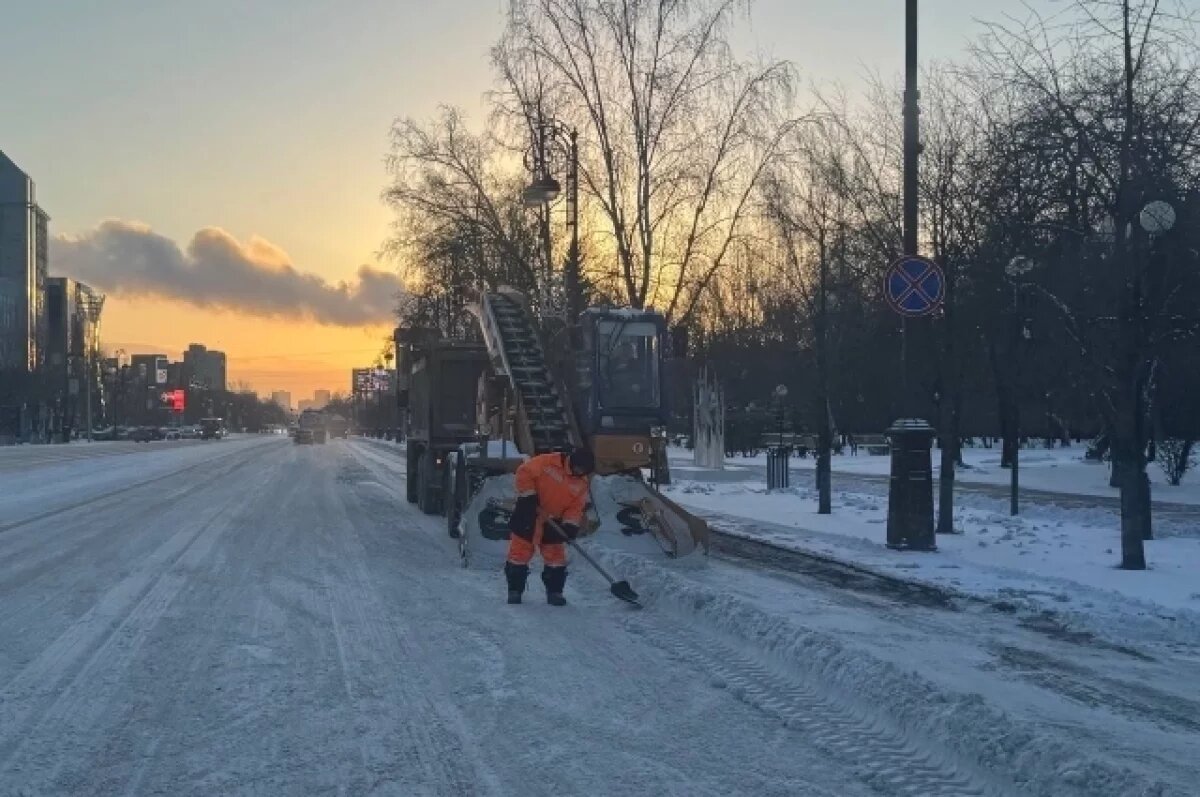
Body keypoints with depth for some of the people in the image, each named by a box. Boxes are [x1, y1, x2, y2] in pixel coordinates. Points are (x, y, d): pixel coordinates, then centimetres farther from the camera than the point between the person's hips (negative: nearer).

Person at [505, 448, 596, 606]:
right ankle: (515, 590, 13)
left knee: (556, 558, 4)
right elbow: (524, 472, -17)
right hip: (527, 517, -4)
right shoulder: (548, 462, -15)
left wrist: (570, 525, -18)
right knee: (519, 553, 1)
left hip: (553, 524, 4)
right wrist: (528, 496, -22)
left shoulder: (581, 484, 0)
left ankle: (554, 592, 17)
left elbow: (576, 507, -2)